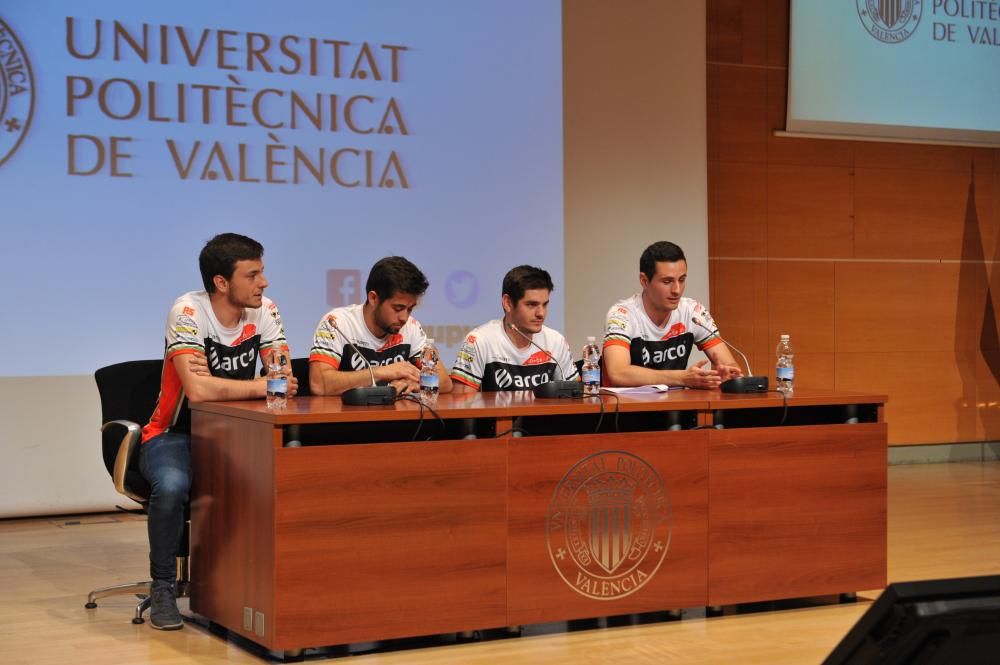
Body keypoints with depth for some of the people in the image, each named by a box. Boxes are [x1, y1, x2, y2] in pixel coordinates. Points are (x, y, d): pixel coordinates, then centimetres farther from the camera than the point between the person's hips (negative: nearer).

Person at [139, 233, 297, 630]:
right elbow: (197, 390, -32)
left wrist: (217, 383, -28)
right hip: (175, 435, -4)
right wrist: (262, 385, -24)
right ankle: (163, 588, -12)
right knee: (172, 486, -36)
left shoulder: (264, 311, -4)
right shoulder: (188, 311, -20)